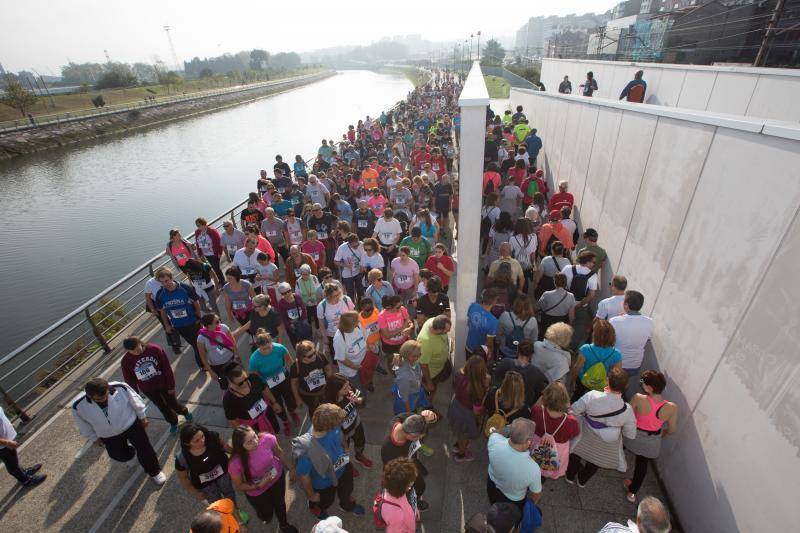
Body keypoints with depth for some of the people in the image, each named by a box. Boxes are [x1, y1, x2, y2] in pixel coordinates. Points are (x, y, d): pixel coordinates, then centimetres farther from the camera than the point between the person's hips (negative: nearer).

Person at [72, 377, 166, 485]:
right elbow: (84, 425, -3)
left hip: (131, 425, -2)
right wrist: (94, 438, 8)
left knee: (145, 450, 9)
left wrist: (142, 417, 1)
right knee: (122, 456, 21)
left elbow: (135, 401, -12)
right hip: (109, 436, 2)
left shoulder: (120, 388, -33)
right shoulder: (78, 406, -26)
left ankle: (154, 471, 36)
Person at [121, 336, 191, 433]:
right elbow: (130, 380, -4)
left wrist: (171, 386, -11)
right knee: (162, 407, 18)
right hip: (147, 389, 2)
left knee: (172, 403, 15)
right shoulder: (126, 361, -18)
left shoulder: (155, 349, -24)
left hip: (163, 384, -2)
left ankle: (185, 412, 46)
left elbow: (167, 368, -16)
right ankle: (173, 423, 43)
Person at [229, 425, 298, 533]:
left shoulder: (267, 439, -34)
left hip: (277, 478, 2)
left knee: (280, 504, 26)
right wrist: (259, 485, -30)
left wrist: (291, 468, 2)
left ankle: (284, 524, 61)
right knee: (266, 516, 23)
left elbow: (280, 453, -12)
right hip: (257, 492, -1)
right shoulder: (235, 463, -37)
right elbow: (239, 486, -17)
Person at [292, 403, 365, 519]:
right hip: (324, 483, -4)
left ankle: (348, 504, 69)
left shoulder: (333, 429, -33)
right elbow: (303, 476, -28)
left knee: (346, 491, 34)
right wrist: (311, 495, -11)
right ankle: (314, 507, 66)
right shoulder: (306, 451, -48)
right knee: (326, 501, 31)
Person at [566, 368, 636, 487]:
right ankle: (582, 480, 58)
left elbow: (573, 411, -25)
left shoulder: (592, 396, -36)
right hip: (606, 449, 2)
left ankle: (570, 476, 56)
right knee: (596, 461, 33)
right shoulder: (627, 410, -30)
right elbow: (630, 434, -15)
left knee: (576, 454, 31)